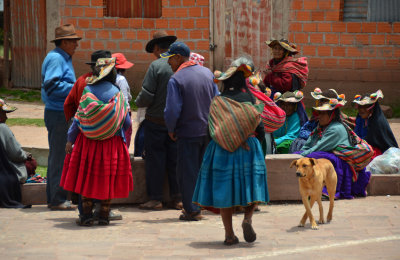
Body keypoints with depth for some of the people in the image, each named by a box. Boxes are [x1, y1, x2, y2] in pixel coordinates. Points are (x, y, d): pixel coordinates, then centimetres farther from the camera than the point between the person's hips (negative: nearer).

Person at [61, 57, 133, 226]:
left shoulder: (87, 91, -5)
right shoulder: (116, 93, -6)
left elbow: (78, 117, -4)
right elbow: (126, 122, -2)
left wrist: (70, 139, 4)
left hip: (88, 142, 1)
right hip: (112, 143, -1)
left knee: (87, 176, 9)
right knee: (107, 179, 8)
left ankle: (87, 215, 7)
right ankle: (104, 215, 11)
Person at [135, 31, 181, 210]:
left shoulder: (156, 66, -13)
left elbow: (146, 96, -15)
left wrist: (138, 102, 6)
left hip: (156, 120, -5)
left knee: (155, 160, 2)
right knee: (174, 159, 10)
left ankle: (155, 198, 4)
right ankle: (177, 197, 11)